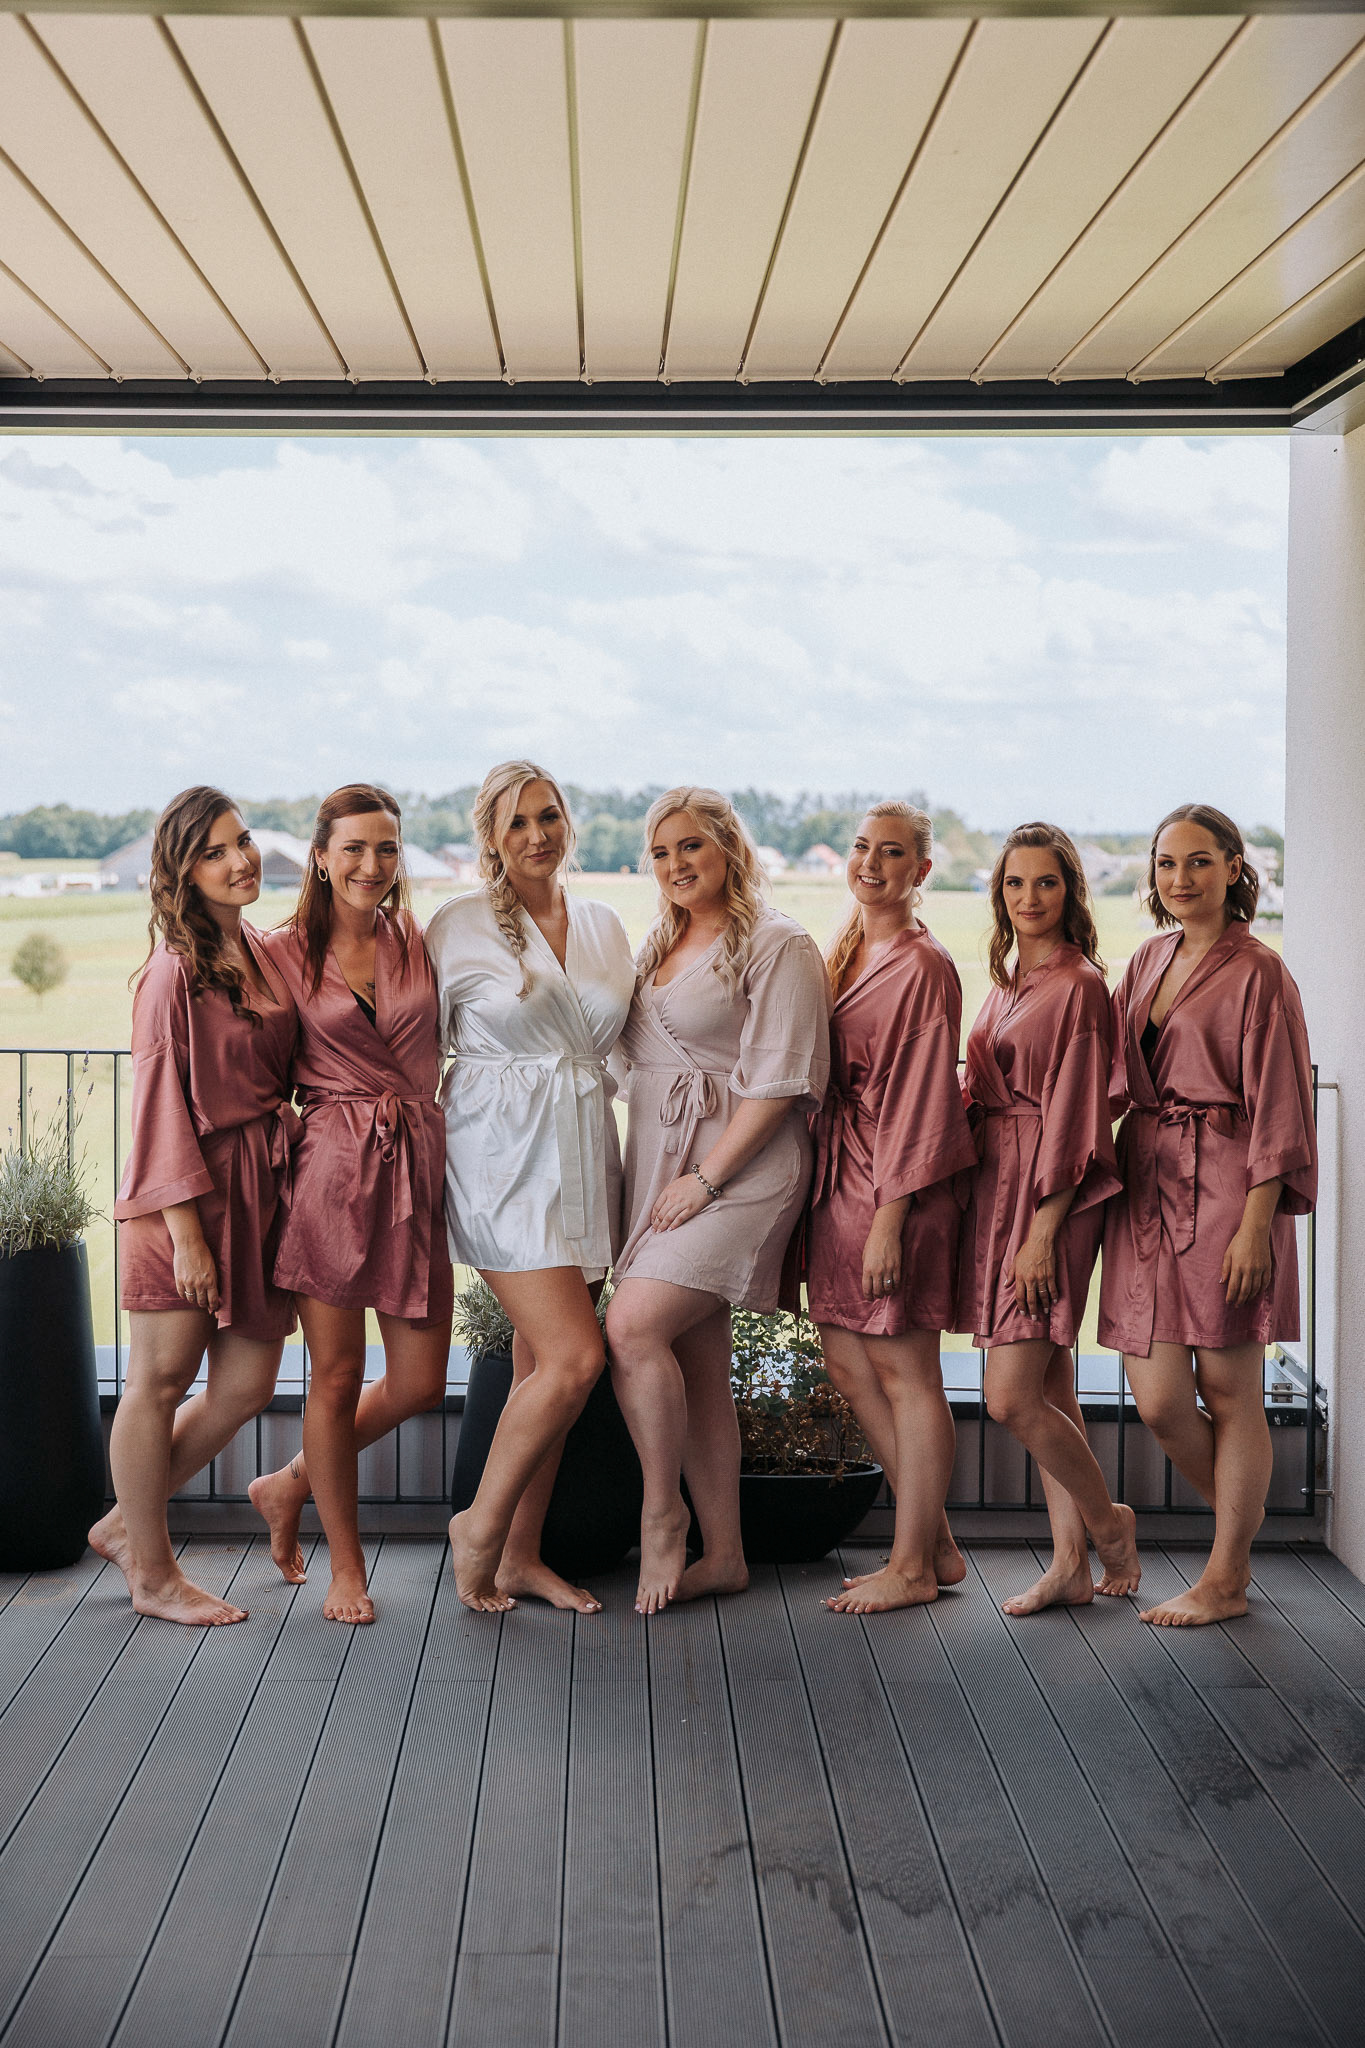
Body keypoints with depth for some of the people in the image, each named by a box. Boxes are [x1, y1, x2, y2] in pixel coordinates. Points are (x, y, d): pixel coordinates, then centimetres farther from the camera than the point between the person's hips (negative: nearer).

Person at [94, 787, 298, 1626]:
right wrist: (186, 1228, -16)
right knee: (161, 1379, 5)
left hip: (262, 1187, 7)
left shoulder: (265, 956, 11)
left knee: (246, 1385, 9)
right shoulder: (177, 967, -10)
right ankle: (151, 1572, 20)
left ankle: (127, 1523, 29)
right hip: (189, 1188, -7)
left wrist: (288, 1176, 10)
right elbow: (162, 1102, -13)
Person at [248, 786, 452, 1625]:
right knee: (337, 1376, 4)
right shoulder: (284, 952, 1)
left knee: (419, 1383, 5)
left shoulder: (422, 942, 8)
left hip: (417, 1169, 3)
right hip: (331, 1167, -3)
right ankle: (346, 1565, 22)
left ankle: (292, 1485, 31)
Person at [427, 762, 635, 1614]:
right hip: (505, 1156, -5)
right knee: (575, 1357, -13)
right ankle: (480, 1525, 6)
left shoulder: (606, 926, 13)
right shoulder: (459, 926, -2)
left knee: (542, 1364, 8)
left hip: (586, 1154, 5)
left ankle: (520, 1555, 19)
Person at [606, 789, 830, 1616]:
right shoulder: (659, 944, 17)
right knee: (697, 1364, 7)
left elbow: (778, 1083, -14)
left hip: (739, 1168, -7)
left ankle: (662, 1513, 0)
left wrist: (706, 1177, -16)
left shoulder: (778, 946, -7)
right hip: (657, 1167, 7)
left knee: (633, 1325, -19)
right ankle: (723, 1554, 16)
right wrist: (665, 1176, 12)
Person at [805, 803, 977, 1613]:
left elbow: (922, 1099, -15)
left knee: (904, 1370, -1)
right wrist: (842, 1198, 13)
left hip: (897, 1181, -9)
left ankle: (913, 1566, 11)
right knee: (847, 1360, 12)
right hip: (839, 1174, 9)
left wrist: (889, 1218, -18)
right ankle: (937, 1543, 24)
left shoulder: (923, 966, -12)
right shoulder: (848, 950, 14)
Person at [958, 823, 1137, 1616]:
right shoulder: (1009, 981, 15)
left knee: (1011, 1396, -10)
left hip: (1051, 1195, -8)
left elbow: (1076, 1119, -15)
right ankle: (1072, 1564, 18)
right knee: (1049, 1389, 11)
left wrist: (1042, 1232, -19)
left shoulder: (1079, 985, -11)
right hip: (999, 1186, 8)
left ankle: (1108, 1521, 13)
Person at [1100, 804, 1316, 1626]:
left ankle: (1227, 1579, 17)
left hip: (1225, 1187, -6)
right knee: (1158, 1399, 3)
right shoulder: (1149, 961, 15)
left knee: (1228, 1389, 3)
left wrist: (1256, 1223, -14)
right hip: (1148, 1185, 6)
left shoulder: (1258, 972, -5)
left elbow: (1278, 1106, -9)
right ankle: (1245, 1524, 29)